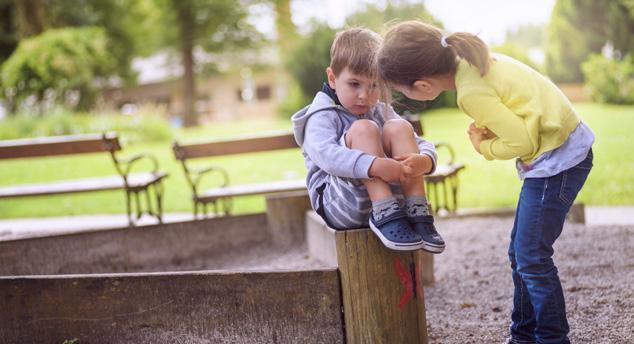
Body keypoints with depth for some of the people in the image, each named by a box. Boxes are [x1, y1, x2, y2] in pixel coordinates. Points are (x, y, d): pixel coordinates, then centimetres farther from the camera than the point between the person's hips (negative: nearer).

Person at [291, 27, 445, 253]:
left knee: (399, 128, -12)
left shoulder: (382, 112, 16)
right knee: (363, 129, -23)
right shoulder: (322, 116, -3)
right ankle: (385, 217, -32)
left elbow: (422, 145, 6)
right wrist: (374, 165, -40)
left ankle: (417, 214, -24)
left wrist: (424, 161, -20)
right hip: (339, 205, -5)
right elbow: (324, 154, -25)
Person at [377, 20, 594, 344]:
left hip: (559, 157, -10)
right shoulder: (472, 59, 2)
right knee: (520, 253, 15)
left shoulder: (472, 92, -25)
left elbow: (523, 143, -23)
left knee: (531, 257, -5)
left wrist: (484, 147, -6)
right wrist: (488, 132, -4)